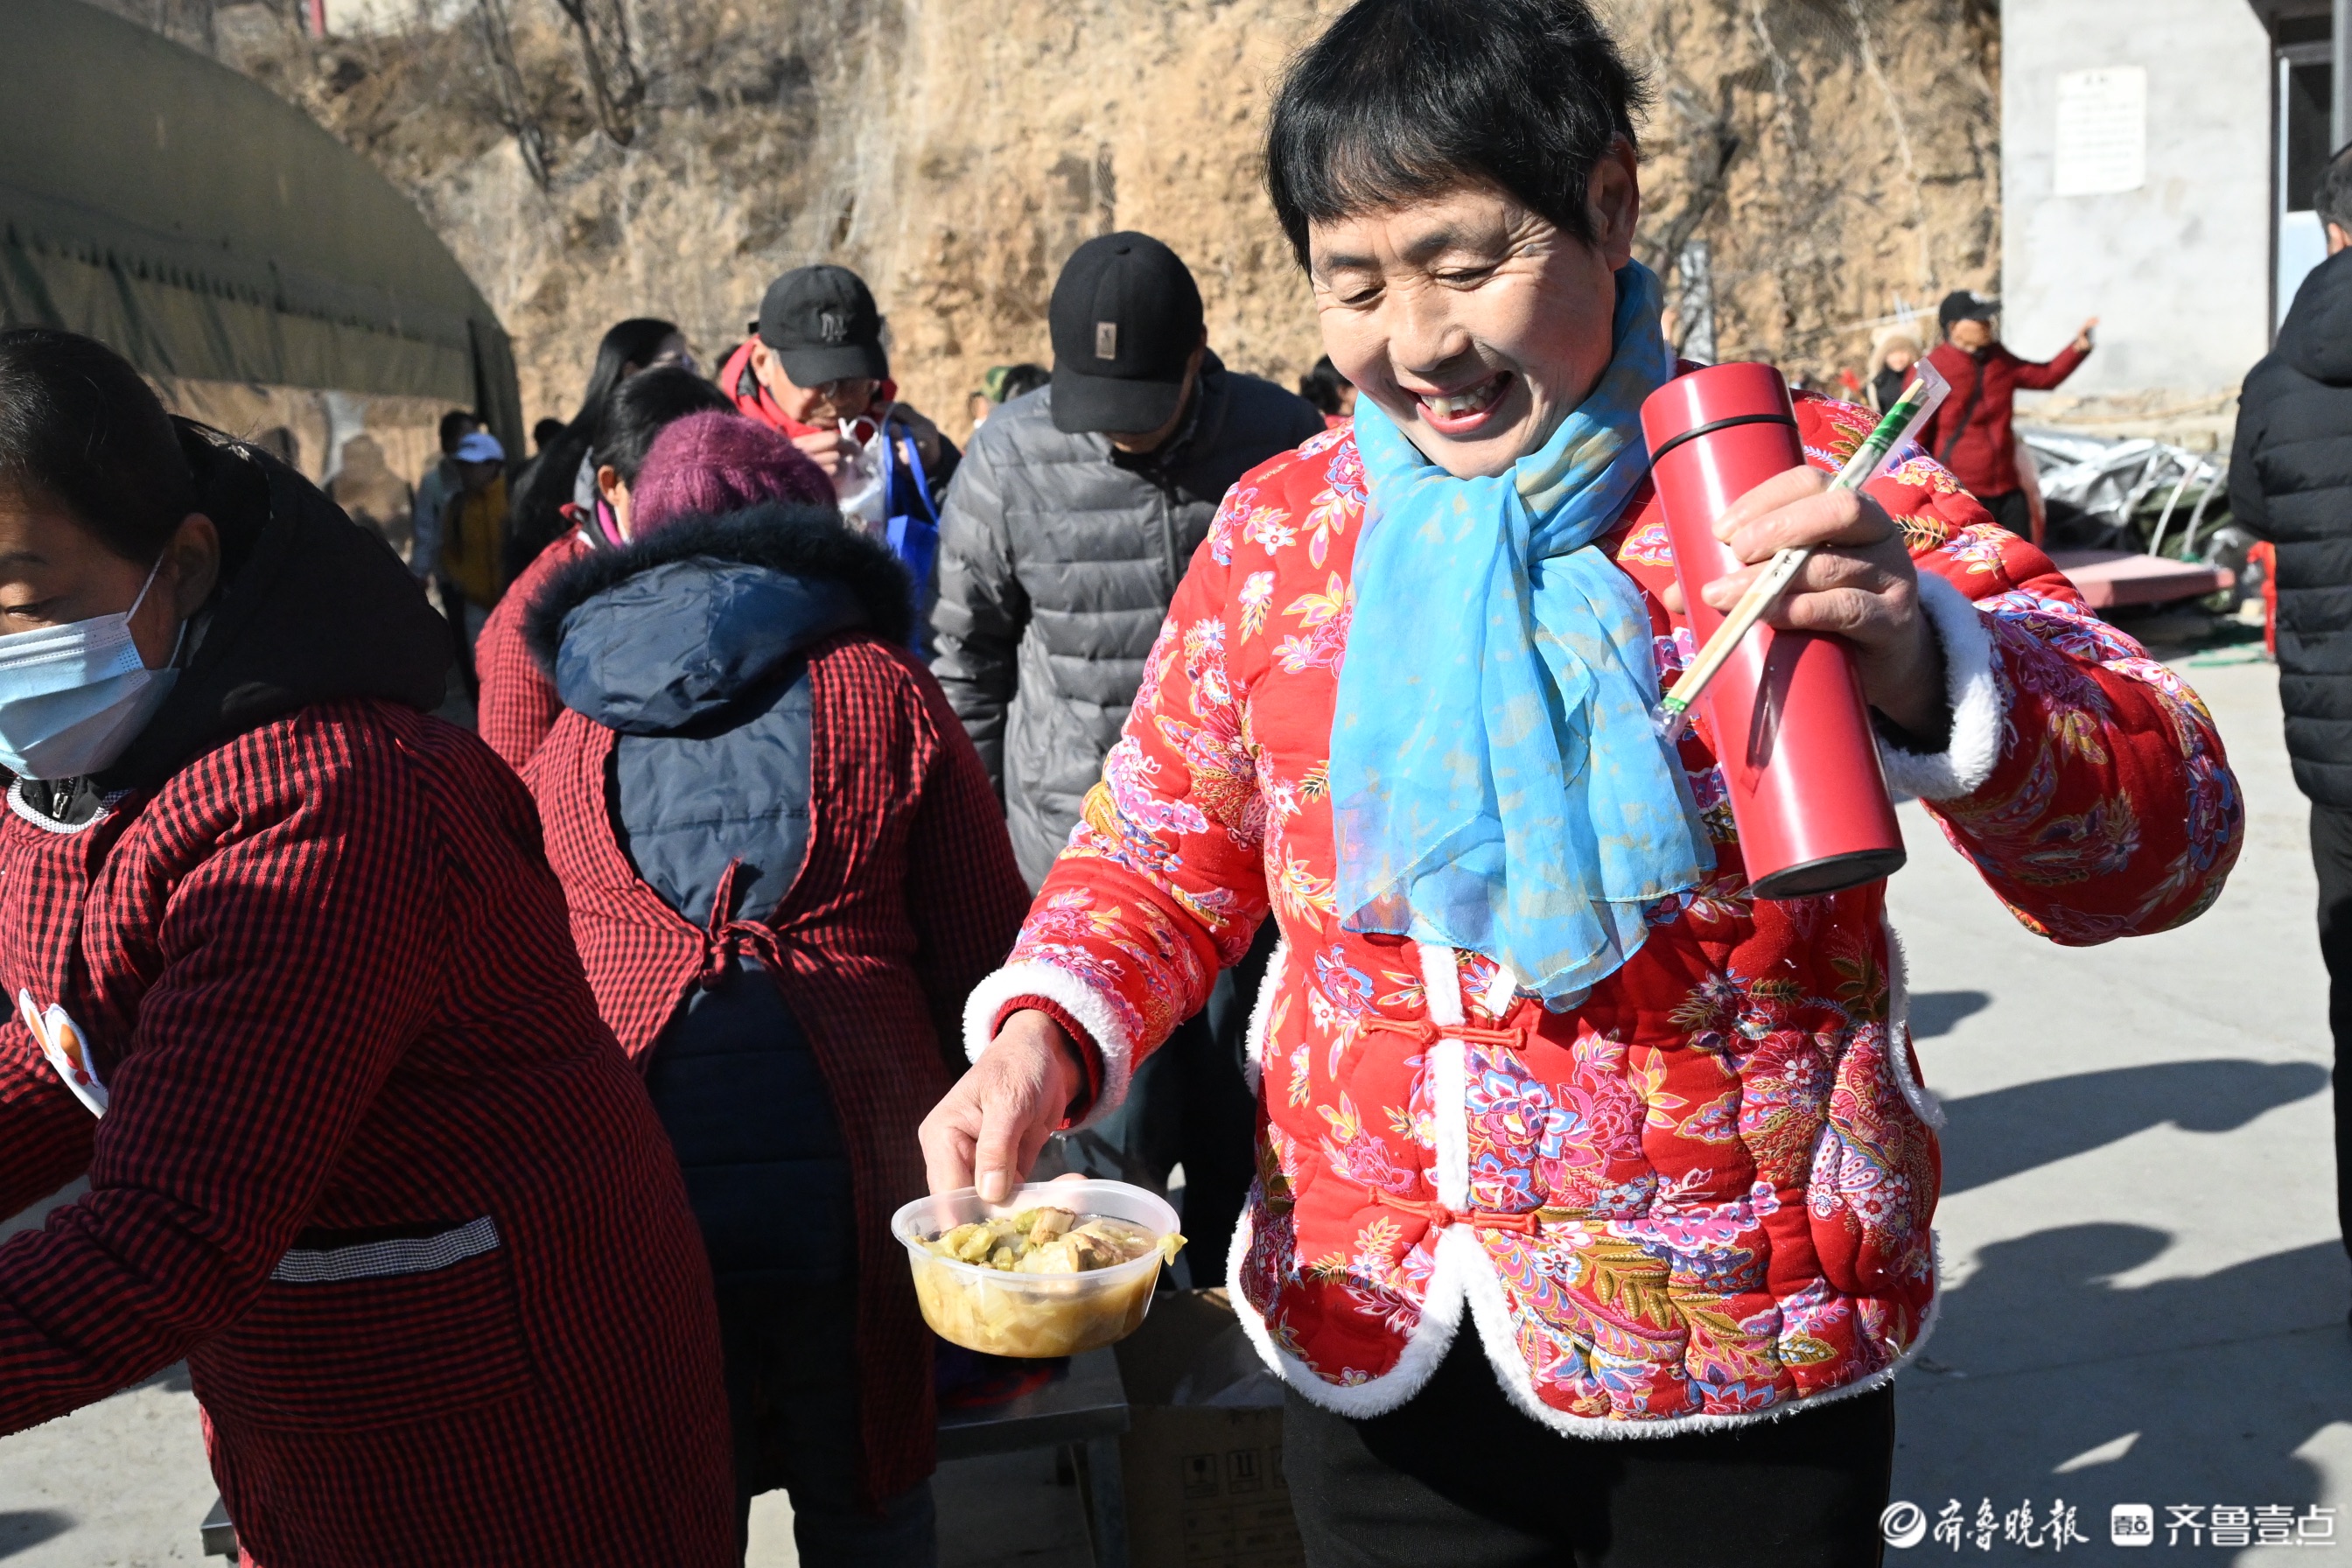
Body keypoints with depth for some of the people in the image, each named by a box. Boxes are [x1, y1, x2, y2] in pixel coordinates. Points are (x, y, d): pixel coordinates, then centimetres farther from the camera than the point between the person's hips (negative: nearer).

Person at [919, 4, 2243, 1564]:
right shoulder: (1279, 529, 1)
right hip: (1370, 1339, 3)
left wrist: (1919, 668, -35)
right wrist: (1043, 1034, -11)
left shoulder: (1804, 485, -9)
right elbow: (1164, 849, 9)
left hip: (1741, 1367, -2)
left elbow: (2169, 829, -14)